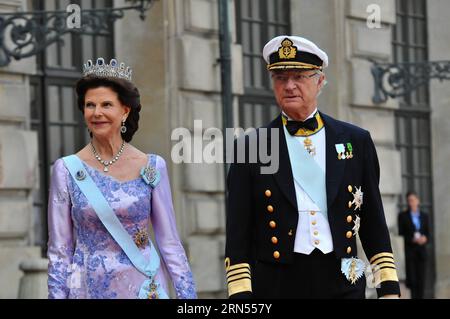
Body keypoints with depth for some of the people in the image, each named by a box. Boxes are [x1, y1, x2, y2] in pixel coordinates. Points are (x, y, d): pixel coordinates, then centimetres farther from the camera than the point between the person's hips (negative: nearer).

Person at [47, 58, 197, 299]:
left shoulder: (152, 167, -1)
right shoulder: (66, 170, -3)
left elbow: (169, 242, 1)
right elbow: (59, 250, 0)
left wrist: (188, 294, -3)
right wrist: (57, 294, -4)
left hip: (144, 287, 0)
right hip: (89, 288, 0)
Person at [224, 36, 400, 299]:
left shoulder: (356, 141, 9)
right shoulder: (250, 148, 4)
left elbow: (374, 222, 10)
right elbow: (238, 236, 2)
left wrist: (389, 288, 5)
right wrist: (241, 292, -6)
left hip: (342, 284, 1)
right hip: (276, 284, -1)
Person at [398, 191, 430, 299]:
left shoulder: (424, 216, 13)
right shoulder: (403, 216, 3)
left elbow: (427, 233, 13)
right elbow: (401, 234, 0)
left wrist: (424, 238, -9)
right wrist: (412, 239, -15)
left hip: (421, 251, 3)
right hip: (409, 251, -3)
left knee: (421, 279, 0)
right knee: (411, 278, -12)